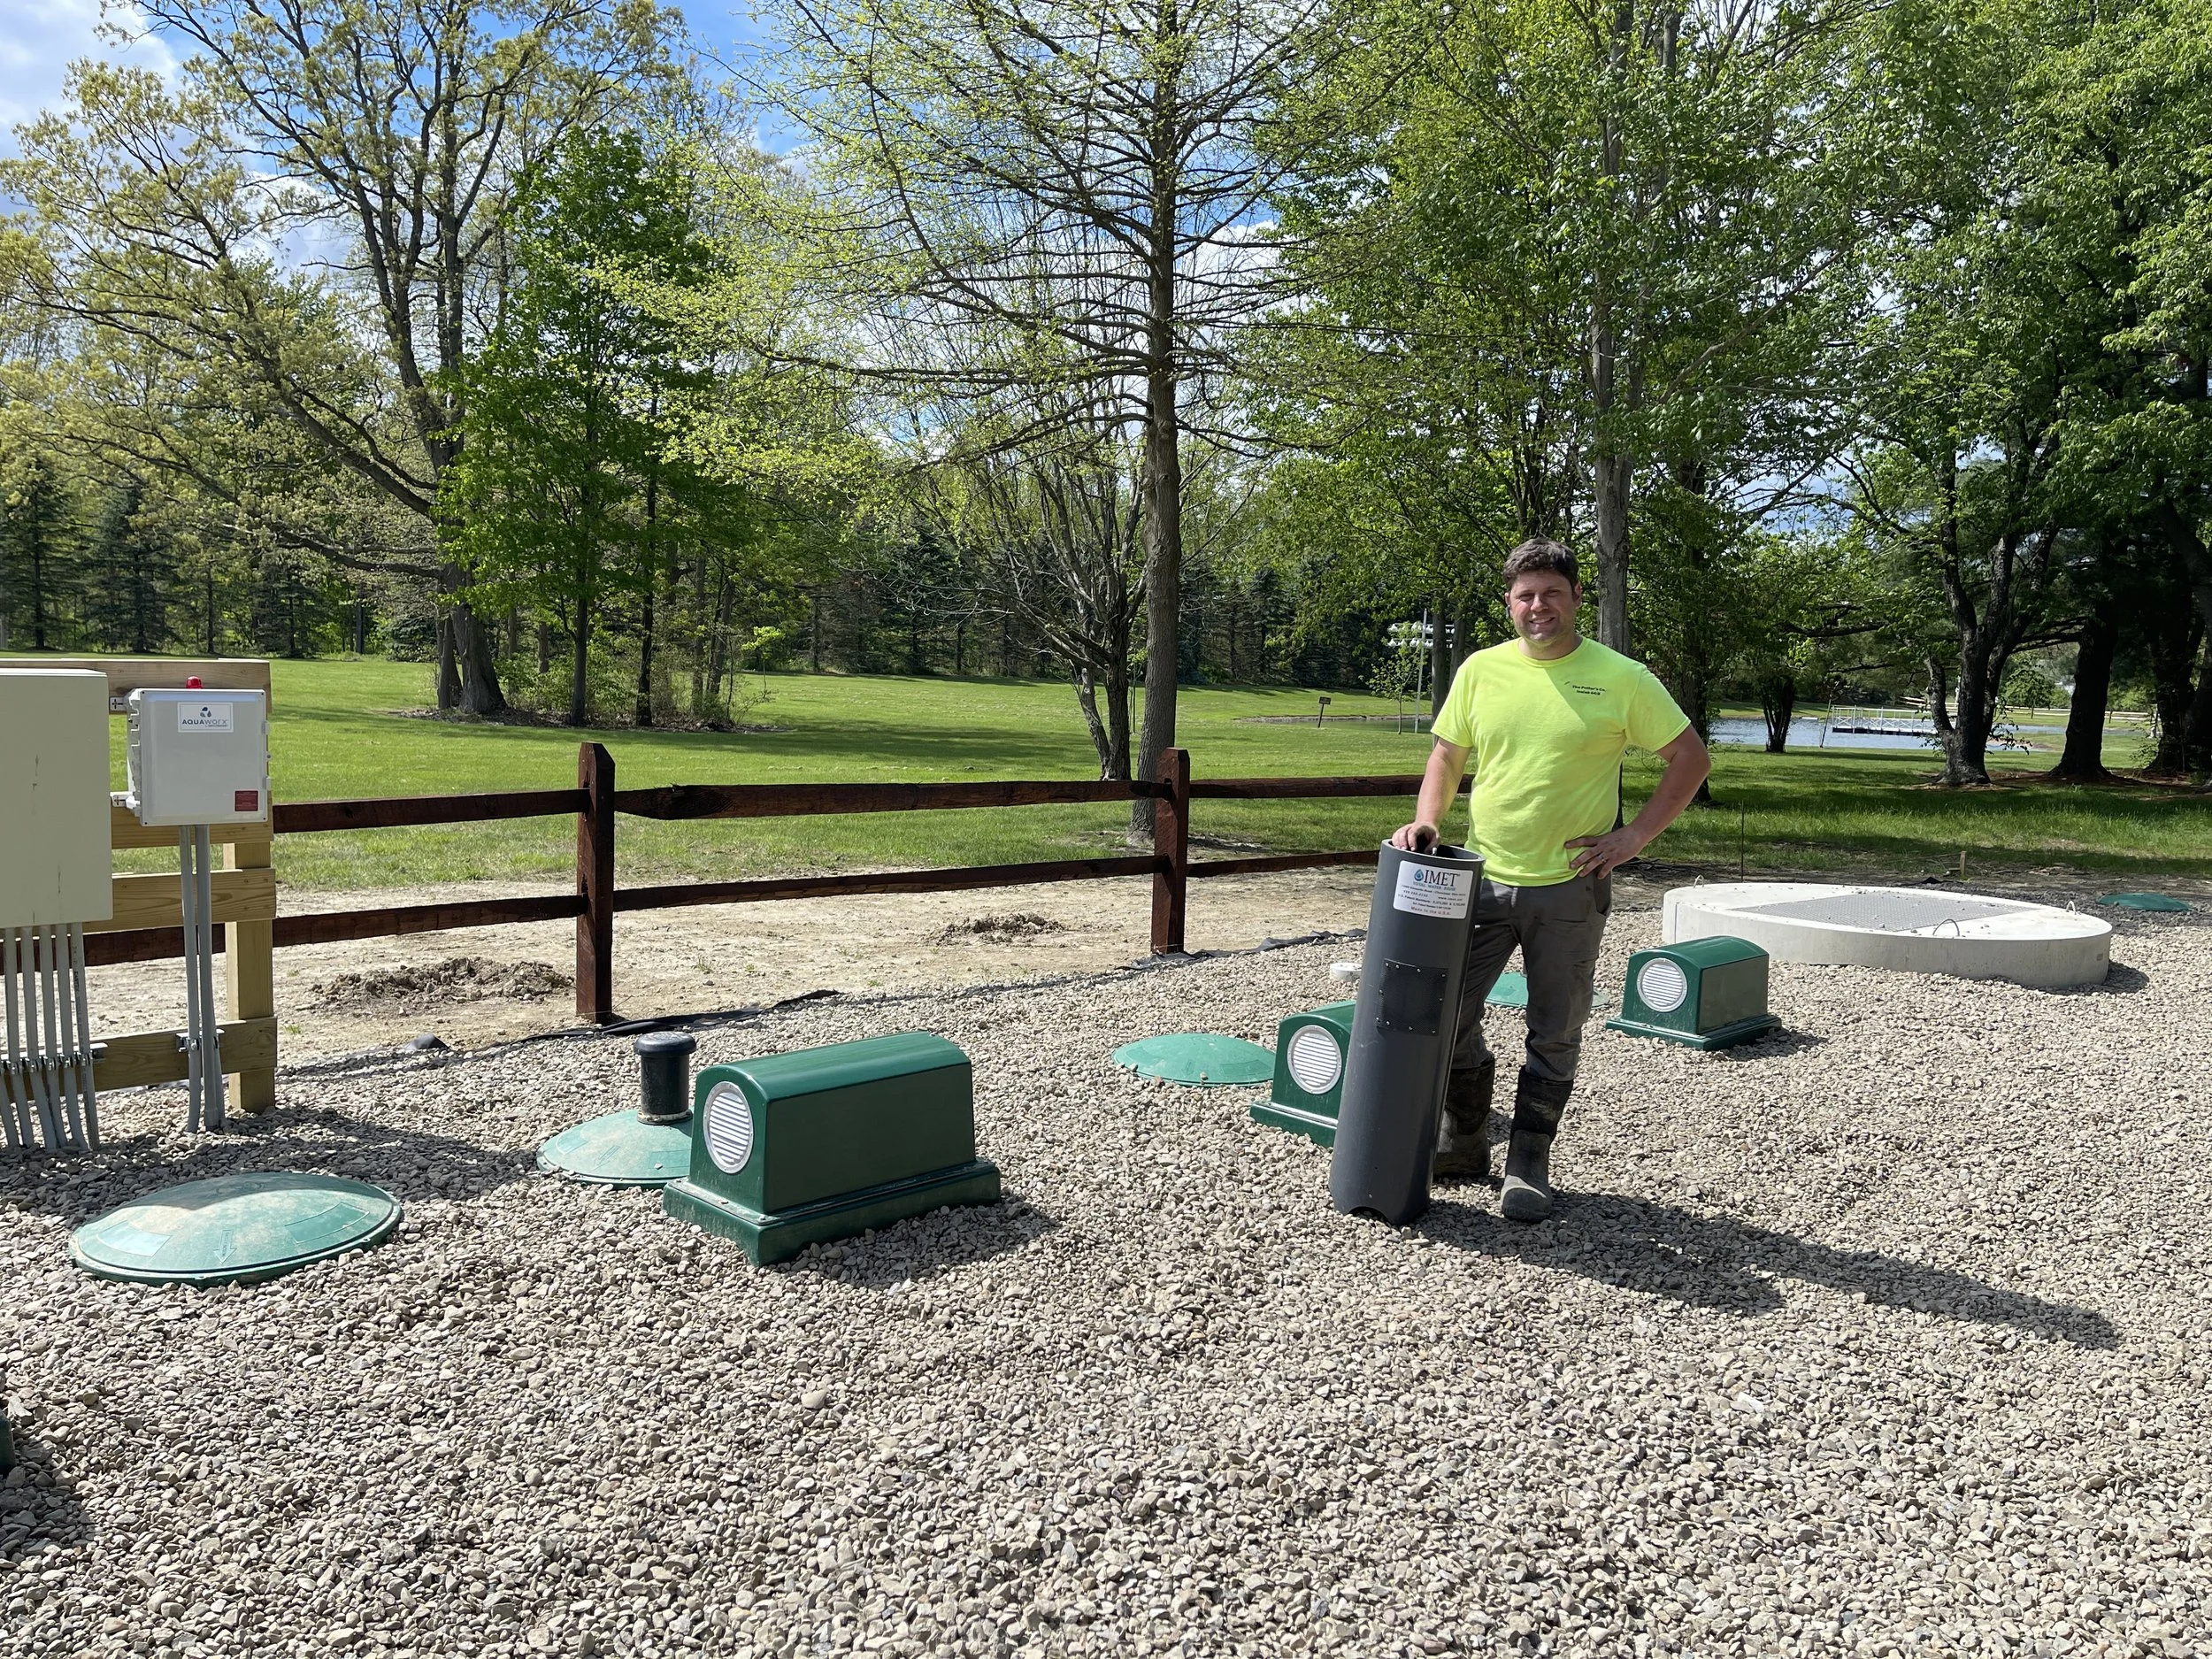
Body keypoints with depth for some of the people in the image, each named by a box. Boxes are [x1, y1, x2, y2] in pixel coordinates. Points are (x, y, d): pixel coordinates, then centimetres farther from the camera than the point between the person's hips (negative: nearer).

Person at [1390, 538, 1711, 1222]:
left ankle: (1528, 1166, 22)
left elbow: (1691, 758, 1)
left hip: (1570, 885, -2)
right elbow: (1447, 755, 12)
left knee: (1554, 1034, 7)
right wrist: (1427, 820, -5)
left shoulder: (1620, 678, -4)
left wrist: (1634, 836, -7)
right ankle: (1463, 1146, 24)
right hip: (1484, 878, 3)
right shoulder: (1481, 670, 4)